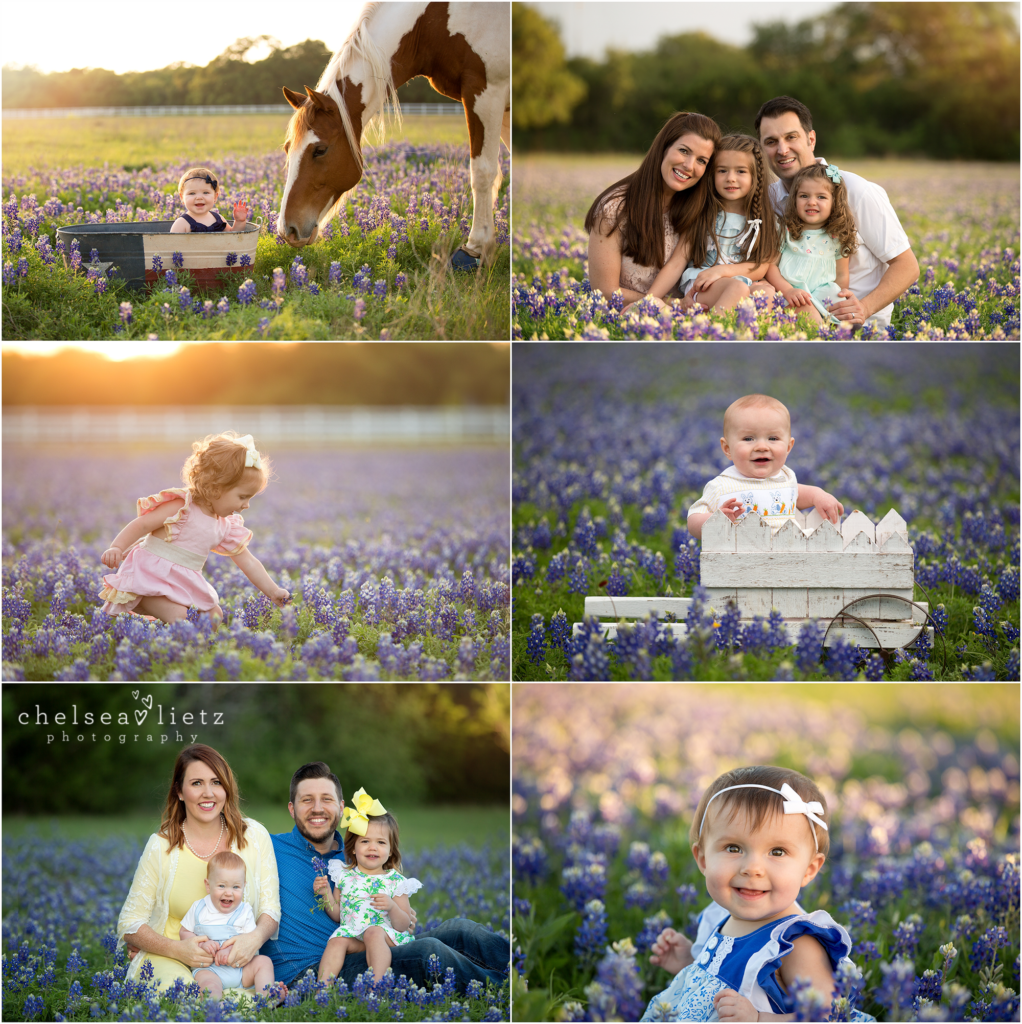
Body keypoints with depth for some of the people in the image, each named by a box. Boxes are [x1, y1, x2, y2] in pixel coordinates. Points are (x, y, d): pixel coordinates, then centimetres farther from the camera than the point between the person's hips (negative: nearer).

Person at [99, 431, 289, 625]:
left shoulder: (227, 528, 8)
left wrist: (273, 591, 11)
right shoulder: (181, 506, -15)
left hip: (184, 585, 9)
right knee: (178, 617, -28)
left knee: (215, 616, 8)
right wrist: (116, 548, -31)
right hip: (150, 578, -9)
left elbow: (249, 563, 15)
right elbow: (142, 525, -18)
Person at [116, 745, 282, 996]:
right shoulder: (161, 846, -5)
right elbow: (130, 924, -1)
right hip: (170, 959, -2)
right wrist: (177, 949, -20)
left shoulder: (254, 836, 1)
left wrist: (255, 938, -19)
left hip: (232, 959, 2)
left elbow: (270, 909, 5)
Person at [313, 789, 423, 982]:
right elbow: (336, 915, 19)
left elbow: (404, 926, 0)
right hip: (353, 934, 3)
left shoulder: (395, 881, 5)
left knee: (374, 932, -34)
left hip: (386, 936, -3)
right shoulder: (344, 876, 14)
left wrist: (392, 907, -20)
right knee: (338, 940, -27)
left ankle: (377, 981, -47)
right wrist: (326, 894, 3)